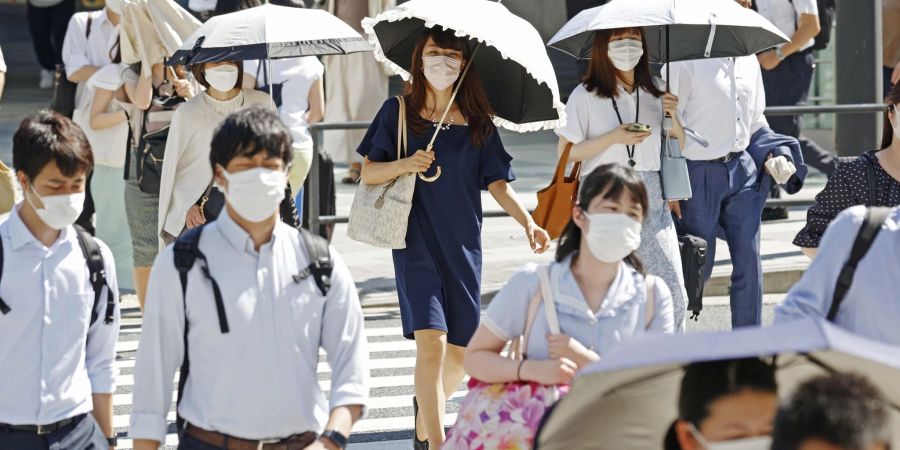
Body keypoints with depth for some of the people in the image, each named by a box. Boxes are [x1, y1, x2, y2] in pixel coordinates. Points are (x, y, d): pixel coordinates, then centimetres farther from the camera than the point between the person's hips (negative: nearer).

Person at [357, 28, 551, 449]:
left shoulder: (478, 123, 7)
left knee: (461, 349, 6)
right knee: (431, 337, -19)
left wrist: (528, 222, -12)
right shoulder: (399, 112, 2)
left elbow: (497, 182, 4)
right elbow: (368, 173, 2)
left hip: (462, 241, 3)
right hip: (416, 240, -3)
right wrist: (404, 165, -18)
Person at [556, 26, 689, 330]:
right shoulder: (586, 96, 0)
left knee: (673, 292, -8)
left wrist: (674, 117, -3)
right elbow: (565, 153, -2)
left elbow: (678, 148, 16)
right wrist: (613, 138, -13)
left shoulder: (653, 96, 12)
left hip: (651, 203, 3)